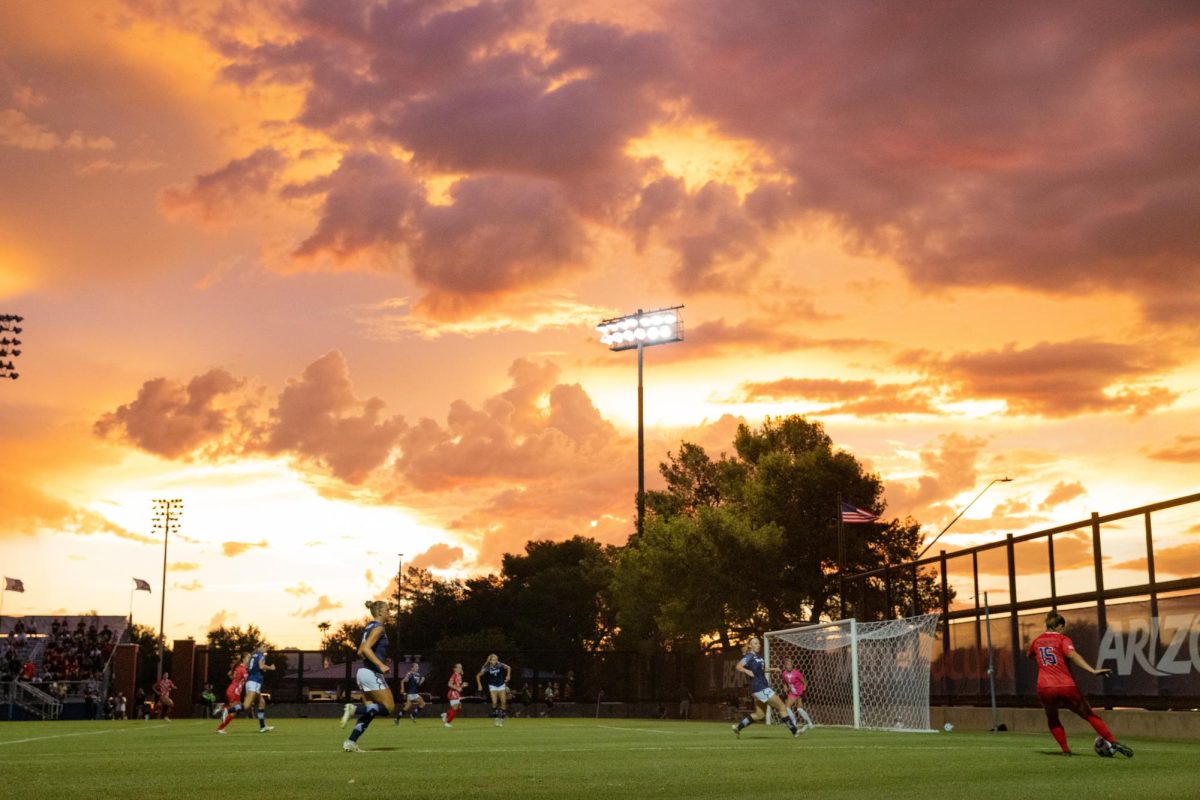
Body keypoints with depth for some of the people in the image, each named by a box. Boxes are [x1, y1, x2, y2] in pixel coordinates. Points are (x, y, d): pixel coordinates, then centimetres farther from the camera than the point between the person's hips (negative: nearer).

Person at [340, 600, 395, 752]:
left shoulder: (370, 627, 17)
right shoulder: (378, 627, -11)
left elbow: (360, 651, 21)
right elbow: (366, 648, -23)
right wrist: (381, 665, -26)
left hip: (364, 671, 10)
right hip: (373, 673, -10)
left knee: (369, 712, 9)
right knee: (390, 708, -7)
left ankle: (350, 742, 1)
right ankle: (354, 708, -17)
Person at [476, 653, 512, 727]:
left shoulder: (500, 665, -16)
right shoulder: (487, 668, -18)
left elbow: (508, 668, 4)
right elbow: (478, 676, -5)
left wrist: (508, 675, -8)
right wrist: (479, 685, -7)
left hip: (501, 685, 2)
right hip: (493, 686, -2)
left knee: (503, 702, -2)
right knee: (494, 702, -16)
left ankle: (502, 718, 13)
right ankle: (496, 718, -1)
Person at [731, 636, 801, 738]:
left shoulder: (758, 657, 14)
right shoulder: (749, 657, -12)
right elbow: (738, 666, -25)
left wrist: (771, 669, 16)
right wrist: (747, 671, -42)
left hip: (763, 687, 9)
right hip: (760, 688, -9)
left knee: (759, 715, 14)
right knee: (782, 707, -5)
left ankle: (738, 726, 18)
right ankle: (794, 731, 2)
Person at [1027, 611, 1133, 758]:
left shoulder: (1037, 641, 14)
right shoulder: (1062, 639, 0)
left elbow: (1029, 655, 36)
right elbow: (1073, 655, -21)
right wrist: (1093, 671, -29)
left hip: (1045, 689, 3)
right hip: (1067, 687, -3)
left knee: (1052, 719, 27)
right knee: (1089, 715, 11)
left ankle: (1065, 749, 13)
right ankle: (1114, 743, 0)